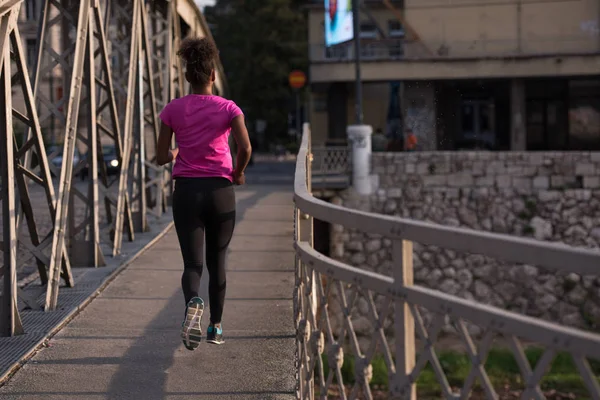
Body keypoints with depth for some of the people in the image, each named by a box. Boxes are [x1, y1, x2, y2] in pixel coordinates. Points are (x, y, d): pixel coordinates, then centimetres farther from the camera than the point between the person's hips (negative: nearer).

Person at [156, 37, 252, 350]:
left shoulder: (173, 109, 2)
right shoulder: (228, 108, -1)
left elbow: (161, 158, 3)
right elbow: (245, 148, -15)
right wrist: (238, 172, 4)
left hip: (186, 191, 0)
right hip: (220, 190, 0)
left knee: (192, 263, 0)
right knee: (217, 262, 16)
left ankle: (193, 303, -33)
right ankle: (216, 327, 22)